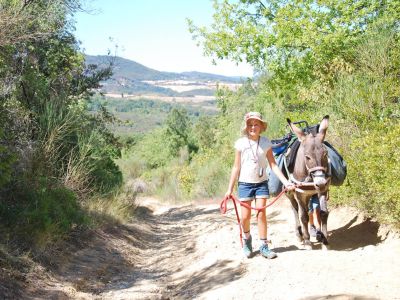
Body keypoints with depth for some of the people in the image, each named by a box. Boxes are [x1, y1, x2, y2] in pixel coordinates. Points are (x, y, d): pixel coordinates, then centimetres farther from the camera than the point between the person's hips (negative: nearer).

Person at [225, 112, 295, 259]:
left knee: (261, 213, -4)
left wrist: (286, 182, -10)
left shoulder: (266, 143, -3)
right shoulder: (241, 143, -6)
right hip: (245, 183, -1)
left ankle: (264, 246, 6)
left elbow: (273, 165, -1)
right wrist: (230, 189, -1)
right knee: (245, 216, 0)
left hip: (261, 183, 1)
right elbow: (236, 167, -1)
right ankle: (247, 238, 29)